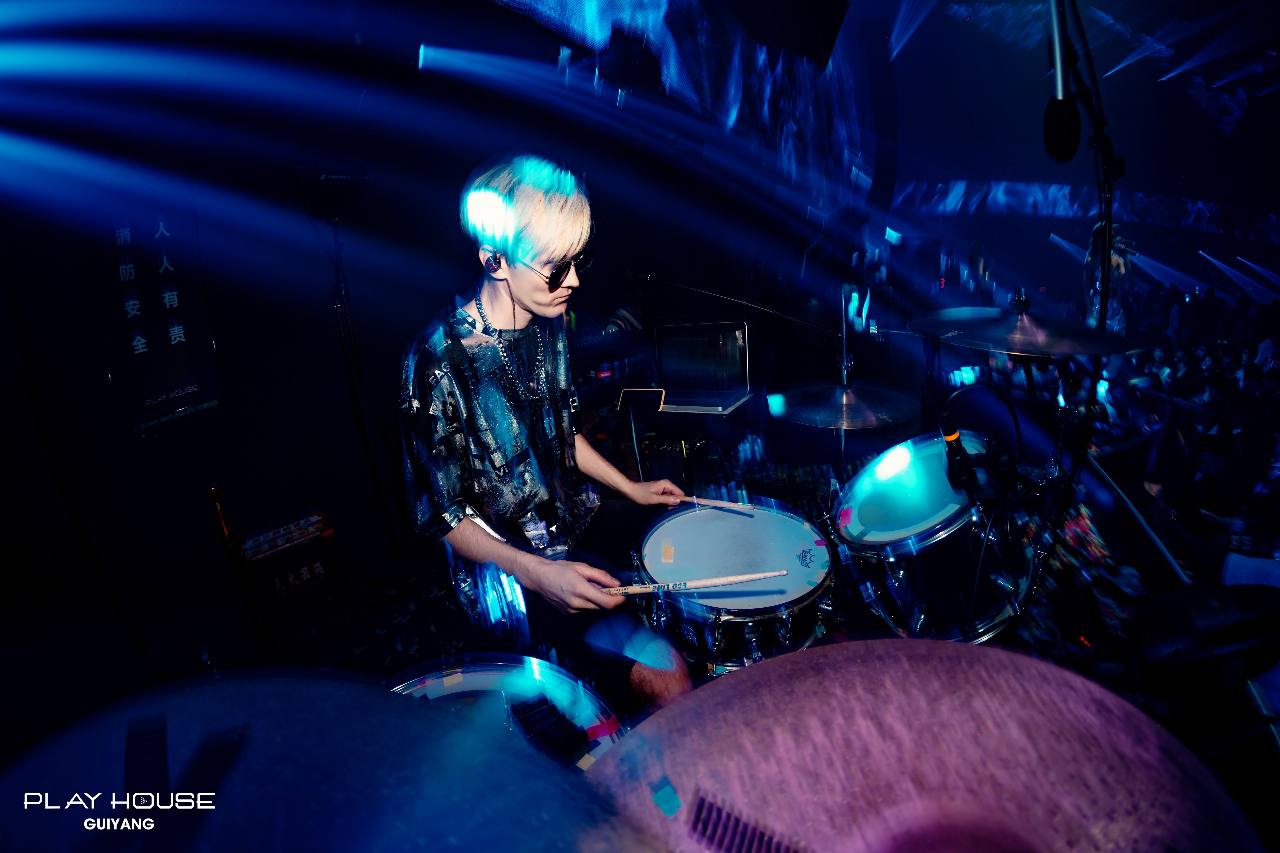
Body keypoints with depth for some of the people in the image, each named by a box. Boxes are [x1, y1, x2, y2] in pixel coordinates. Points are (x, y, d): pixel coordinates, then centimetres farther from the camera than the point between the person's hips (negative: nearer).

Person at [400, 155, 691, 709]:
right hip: (506, 569, -8)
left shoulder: (547, 324, -1)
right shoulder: (439, 361, -24)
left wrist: (630, 487, 12)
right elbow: (442, 515, -19)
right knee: (664, 674, -18)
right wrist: (538, 574, -29)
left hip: (578, 528, 8)